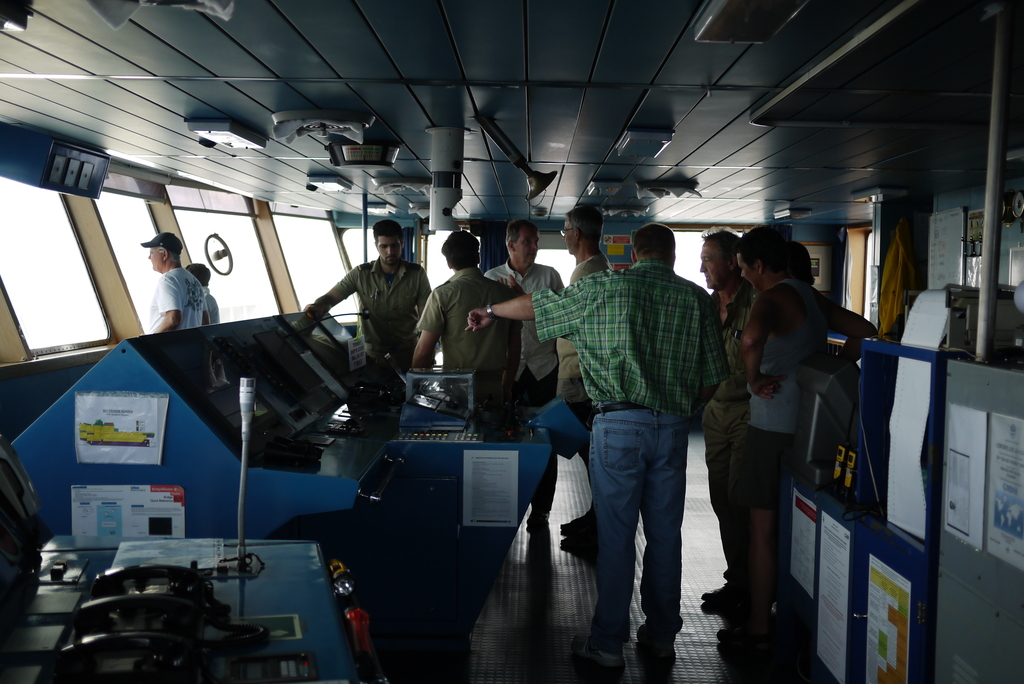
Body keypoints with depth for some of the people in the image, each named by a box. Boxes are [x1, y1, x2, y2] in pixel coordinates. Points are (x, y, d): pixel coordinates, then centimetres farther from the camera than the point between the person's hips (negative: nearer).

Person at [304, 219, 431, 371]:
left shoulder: (417, 274, -4)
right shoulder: (361, 274, -5)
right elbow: (330, 298, -8)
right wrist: (318, 306, -32)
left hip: (407, 352, 1)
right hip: (373, 352, 0)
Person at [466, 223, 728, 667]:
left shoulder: (604, 288, 0)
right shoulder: (697, 299, 6)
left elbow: (537, 306, 10)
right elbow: (712, 377, 6)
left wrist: (491, 312, 28)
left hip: (620, 425, -3)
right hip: (673, 428, 3)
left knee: (615, 535, 3)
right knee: (665, 534, 12)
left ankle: (608, 643, 13)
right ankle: (661, 635, 25)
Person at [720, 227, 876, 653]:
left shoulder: (773, 299, -15)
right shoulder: (811, 298, 13)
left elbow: (751, 338, -37)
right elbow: (864, 330, 20)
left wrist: (755, 379, -22)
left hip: (774, 426, -9)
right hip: (808, 423, 9)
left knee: (763, 527, 0)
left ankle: (757, 630, 8)